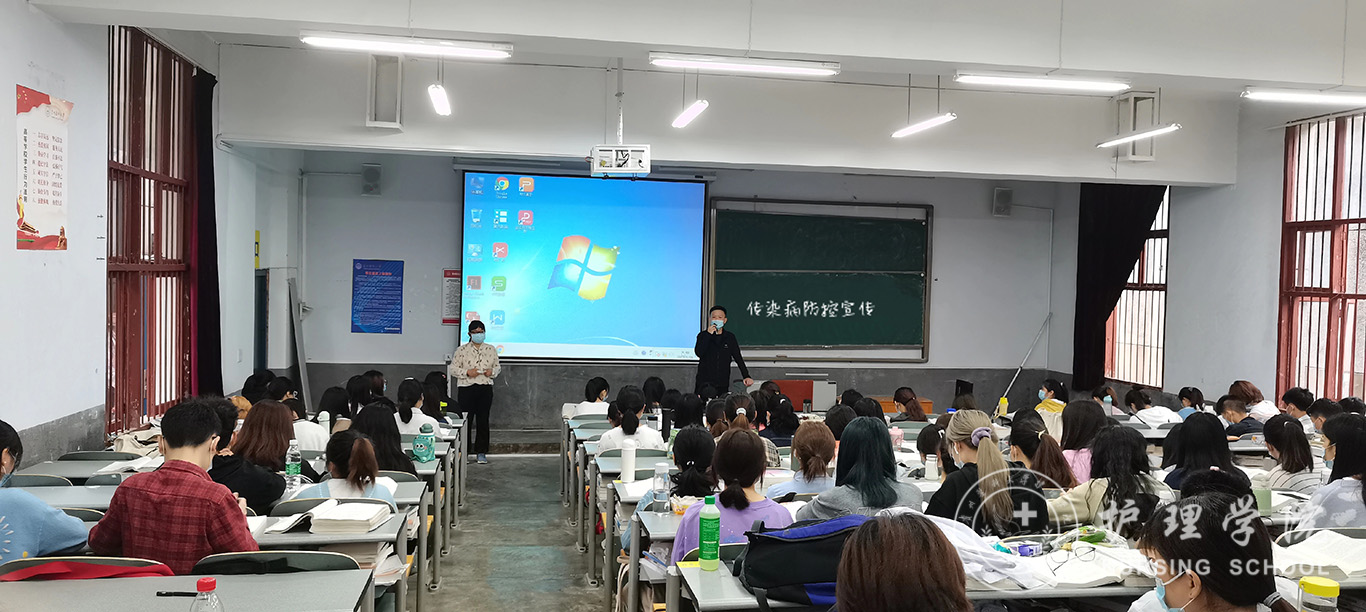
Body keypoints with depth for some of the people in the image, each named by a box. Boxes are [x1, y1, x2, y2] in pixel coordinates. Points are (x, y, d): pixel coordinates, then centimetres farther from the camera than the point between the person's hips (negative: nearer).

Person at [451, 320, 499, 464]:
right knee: (465, 420, -3)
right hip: (466, 388, -2)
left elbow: (498, 367, 17)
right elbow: (453, 369, 2)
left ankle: (481, 452, 10)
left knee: (483, 421, 3)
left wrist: (492, 371, -5)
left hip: (485, 388, 2)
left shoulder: (491, 349, 11)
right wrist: (467, 372, -13)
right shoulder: (462, 350, 4)